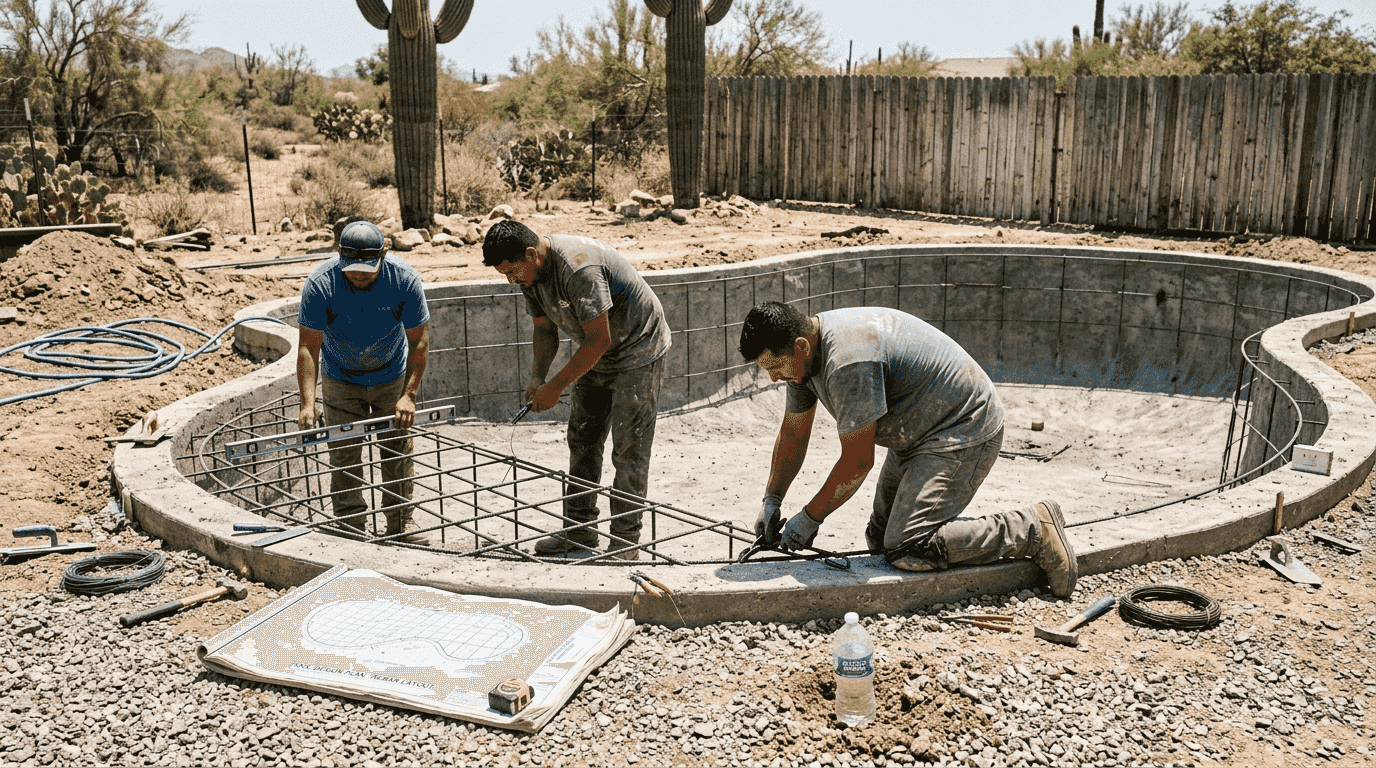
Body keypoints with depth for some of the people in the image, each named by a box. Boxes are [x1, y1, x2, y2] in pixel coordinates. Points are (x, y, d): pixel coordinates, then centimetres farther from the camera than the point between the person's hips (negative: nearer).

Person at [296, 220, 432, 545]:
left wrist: (409, 394, -27)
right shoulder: (320, 283, -27)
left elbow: (419, 341, -19)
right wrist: (308, 403, -36)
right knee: (343, 455, -3)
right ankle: (349, 528, 8)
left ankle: (401, 522, 16)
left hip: (392, 377, 1)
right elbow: (309, 346, -26)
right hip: (341, 379, 0)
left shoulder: (404, 279, -25)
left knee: (398, 451, 3)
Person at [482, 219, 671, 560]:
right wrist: (537, 378, -7)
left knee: (629, 449, -7)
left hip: (638, 350, -9)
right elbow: (544, 328, 8)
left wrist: (556, 385, -25)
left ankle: (625, 543, 0)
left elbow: (599, 340, -30)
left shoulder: (578, 268, -34)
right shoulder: (529, 271, -5)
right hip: (597, 354, 9)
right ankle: (579, 532, 18)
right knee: (582, 441, 8)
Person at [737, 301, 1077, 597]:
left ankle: (1033, 529, -9)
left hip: (964, 432, -10)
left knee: (906, 551, -20)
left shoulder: (848, 361, -31)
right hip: (919, 436, 10)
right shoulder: (803, 353, 0)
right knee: (880, 539, 12)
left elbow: (857, 462, -24)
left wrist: (810, 517, -12)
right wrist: (771, 500, 10)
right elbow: (793, 432, 14)